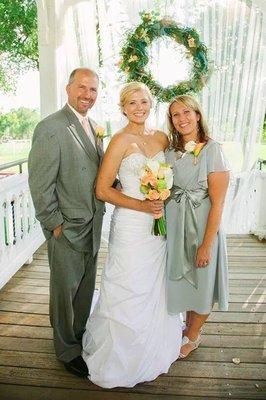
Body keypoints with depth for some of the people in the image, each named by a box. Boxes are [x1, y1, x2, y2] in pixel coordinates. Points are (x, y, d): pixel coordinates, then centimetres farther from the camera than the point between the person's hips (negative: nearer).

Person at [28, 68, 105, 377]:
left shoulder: (93, 127, 9)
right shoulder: (50, 128, -16)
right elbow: (40, 185, -18)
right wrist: (55, 224, -15)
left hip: (92, 225, 7)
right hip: (67, 228, -7)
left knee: (85, 287, 22)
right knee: (66, 290, 11)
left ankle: (79, 335, 45)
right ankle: (67, 350, 33)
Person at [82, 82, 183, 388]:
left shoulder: (161, 138, 6)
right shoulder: (120, 141, -12)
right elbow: (102, 190, -14)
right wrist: (143, 205, -18)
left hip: (158, 225, 6)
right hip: (131, 227, -6)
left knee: (155, 288, 19)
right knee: (129, 292, 7)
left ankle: (154, 348, 45)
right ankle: (120, 359, 33)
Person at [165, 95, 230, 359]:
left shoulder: (212, 150, -14)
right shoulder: (171, 151, 4)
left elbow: (217, 203, -16)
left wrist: (207, 244, -17)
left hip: (202, 226, -5)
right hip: (174, 225, 5)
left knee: (200, 283, 12)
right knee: (181, 281, 19)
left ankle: (192, 337, 37)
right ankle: (189, 327, 45)